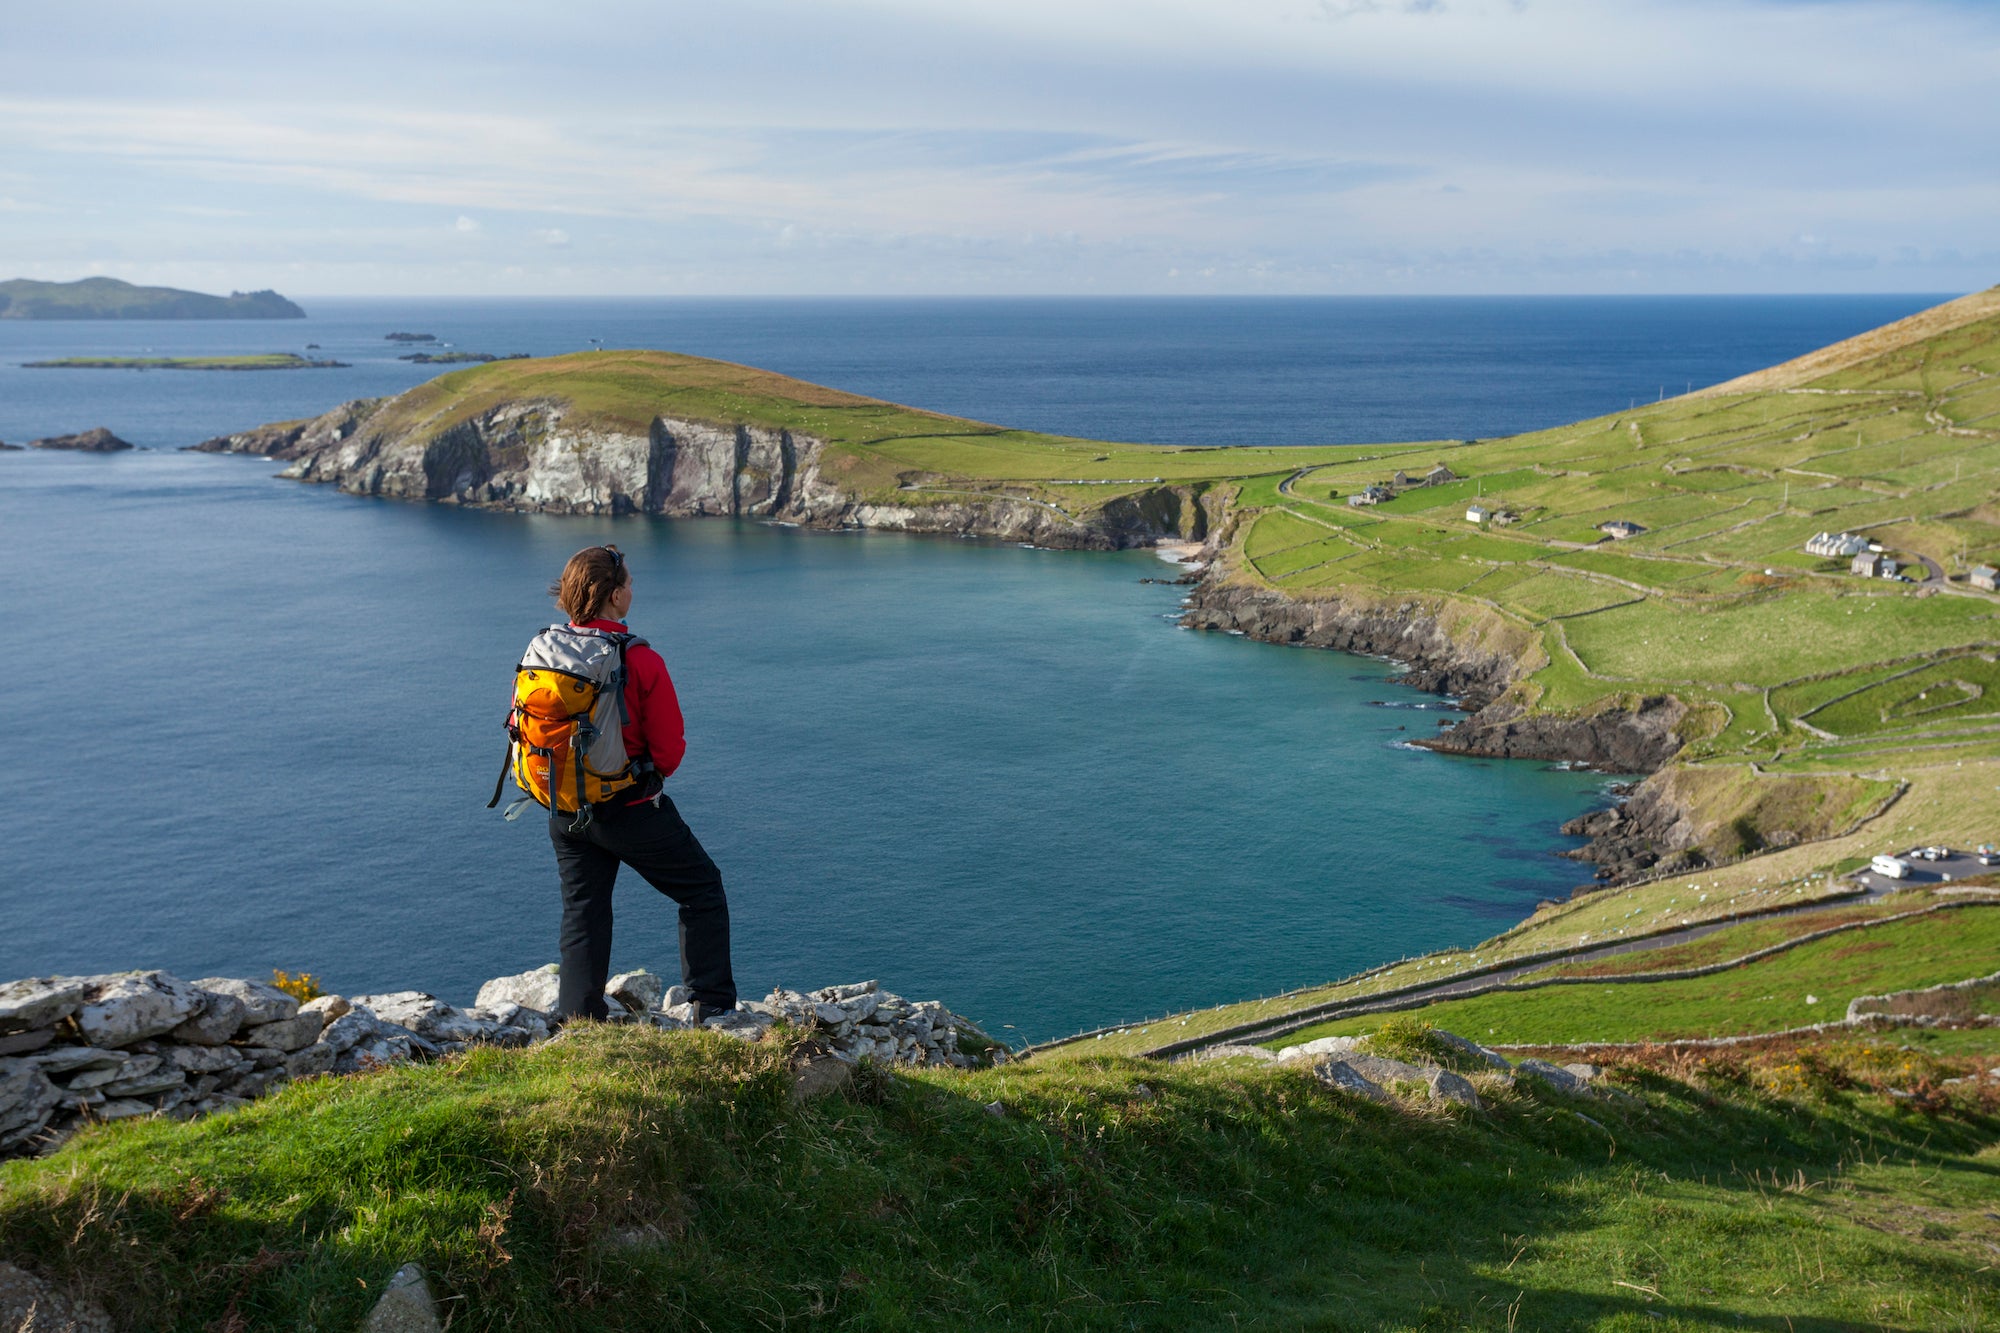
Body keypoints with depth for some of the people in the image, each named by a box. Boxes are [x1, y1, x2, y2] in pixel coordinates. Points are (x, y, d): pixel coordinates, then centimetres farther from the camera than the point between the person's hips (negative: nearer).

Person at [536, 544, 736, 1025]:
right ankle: (715, 1012, 12)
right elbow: (670, 749, -15)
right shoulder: (640, 661, -19)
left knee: (582, 912, 16)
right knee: (703, 891, 11)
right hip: (631, 808, -5)